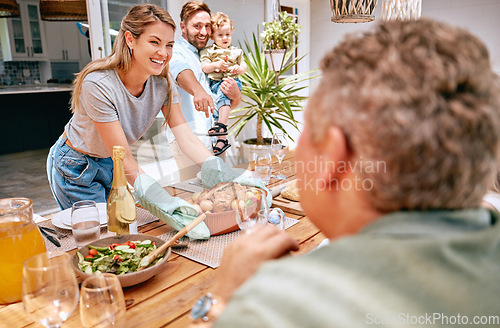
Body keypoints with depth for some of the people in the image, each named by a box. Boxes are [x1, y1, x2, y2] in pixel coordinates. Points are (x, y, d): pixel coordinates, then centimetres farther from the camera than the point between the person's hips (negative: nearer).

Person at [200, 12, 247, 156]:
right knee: (216, 109, -14)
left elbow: (244, 67, 19)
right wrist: (216, 65, -13)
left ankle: (222, 124, -39)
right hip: (214, 83, 2)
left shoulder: (236, 51, 20)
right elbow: (204, 68, 4)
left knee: (222, 95, -35)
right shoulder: (208, 51, 16)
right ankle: (222, 139, -11)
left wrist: (239, 69, -5)